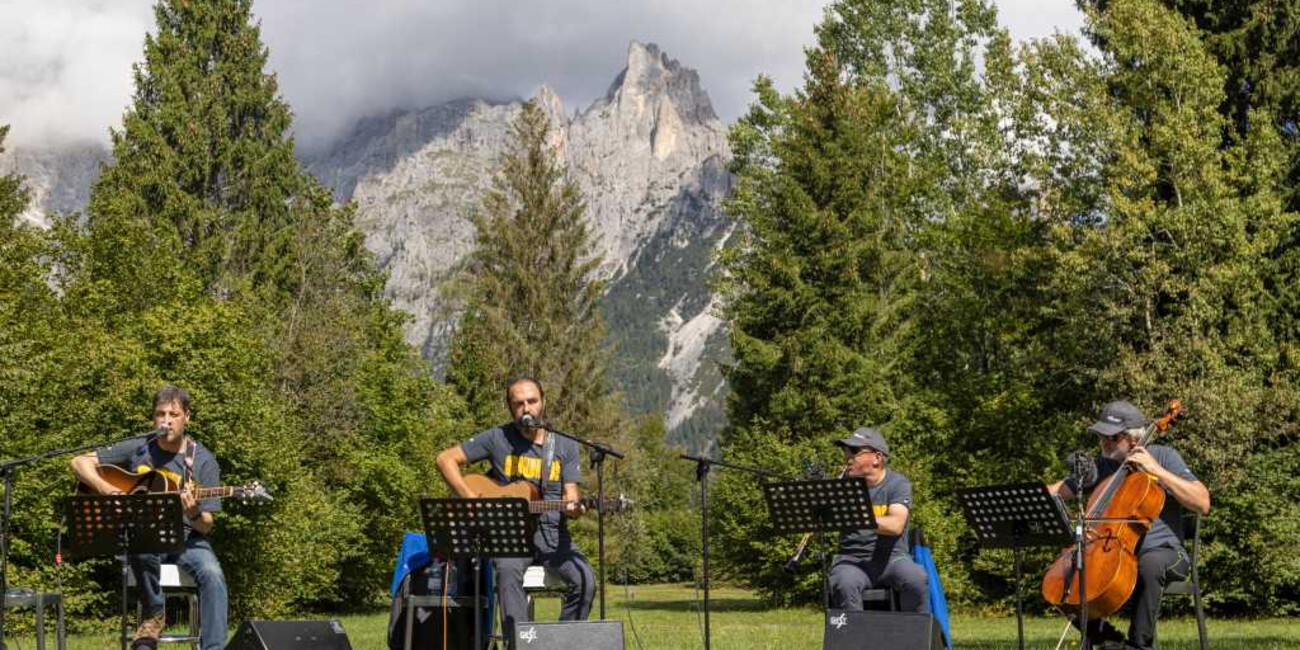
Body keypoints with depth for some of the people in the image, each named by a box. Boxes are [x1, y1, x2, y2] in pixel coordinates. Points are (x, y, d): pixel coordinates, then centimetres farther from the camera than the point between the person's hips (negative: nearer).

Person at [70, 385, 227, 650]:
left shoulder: (202, 461, 0)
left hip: (185, 539, 0)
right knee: (144, 550, -37)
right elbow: (80, 462, 7)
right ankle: (153, 616, -11)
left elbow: (206, 527, -2)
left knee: (212, 574, -31)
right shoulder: (138, 450, 4)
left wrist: (194, 514, -26)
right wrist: (105, 489, -11)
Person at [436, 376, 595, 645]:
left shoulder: (565, 446, 11)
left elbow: (570, 494, 6)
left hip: (551, 533, 2)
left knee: (584, 578, -25)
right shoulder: (497, 438, 4)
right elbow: (446, 459, 6)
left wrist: (573, 507, -19)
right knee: (509, 571, -36)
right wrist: (470, 499, -6)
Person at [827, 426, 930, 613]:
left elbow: (896, 525, -20)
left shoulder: (898, 484, -1)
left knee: (916, 580, -31)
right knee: (844, 585, -32)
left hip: (891, 557, -1)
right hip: (852, 558, 1)